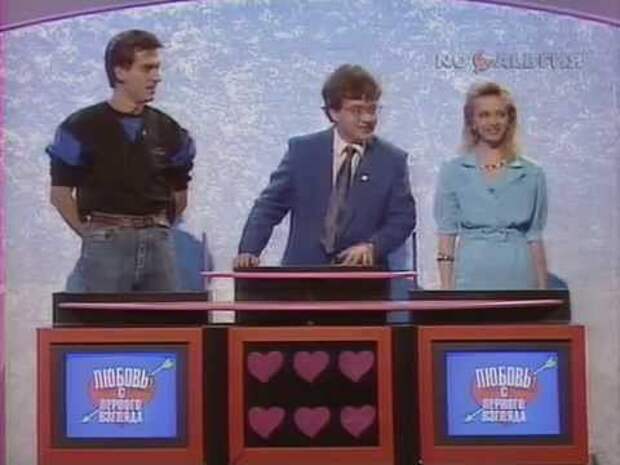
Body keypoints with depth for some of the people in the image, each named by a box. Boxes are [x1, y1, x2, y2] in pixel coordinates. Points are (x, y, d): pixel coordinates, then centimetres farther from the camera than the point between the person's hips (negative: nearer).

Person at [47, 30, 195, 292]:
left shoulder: (168, 131, 7)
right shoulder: (81, 128, -3)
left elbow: (180, 196, 17)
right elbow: (60, 193, 1)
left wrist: (154, 231, 12)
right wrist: (93, 234, 2)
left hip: (158, 244, 4)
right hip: (106, 246, -3)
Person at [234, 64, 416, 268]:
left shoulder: (393, 160, 4)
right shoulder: (302, 150, 4)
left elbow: (403, 218, 4)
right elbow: (269, 205, 4)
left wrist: (373, 247, -14)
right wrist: (249, 251, -9)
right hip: (302, 275, 0)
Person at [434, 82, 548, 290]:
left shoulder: (531, 174, 6)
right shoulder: (453, 172, 4)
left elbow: (535, 238, 7)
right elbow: (446, 237, 2)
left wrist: (542, 291, 4)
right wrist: (446, 292, -4)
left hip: (520, 278, 1)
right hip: (472, 278, -1)